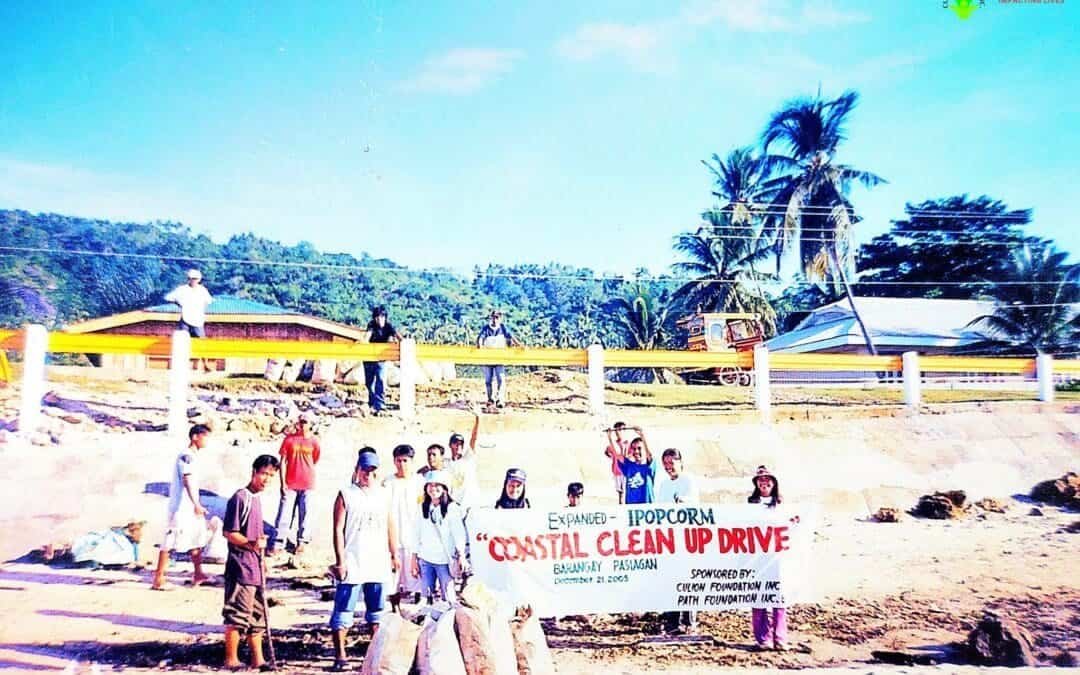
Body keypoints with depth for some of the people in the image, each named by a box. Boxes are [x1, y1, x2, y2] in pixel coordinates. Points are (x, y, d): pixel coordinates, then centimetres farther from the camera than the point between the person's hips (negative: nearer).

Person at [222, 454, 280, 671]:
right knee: (237, 616, -2)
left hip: (255, 568, 9)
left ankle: (258, 660, 21)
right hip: (241, 567, -9)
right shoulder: (240, 498, -13)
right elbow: (229, 533, -17)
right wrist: (251, 544, -29)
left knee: (257, 616, 13)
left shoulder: (256, 499, 14)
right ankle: (231, 660, 9)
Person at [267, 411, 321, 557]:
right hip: (290, 484, 0)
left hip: (307, 484, 0)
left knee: (304, 514, 9)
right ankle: (275, 543, 5)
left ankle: (301, 542, 21)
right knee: (284, 513, 0)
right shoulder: (289, 438, -4)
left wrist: (307, 476, 12)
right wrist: (283, 482, -6)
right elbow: (283, 461, -3)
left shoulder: (314, 442, -3)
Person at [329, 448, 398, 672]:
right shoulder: (346, 494, -2)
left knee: (377, 609, 10)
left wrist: (394, 555, 13)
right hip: (352, 563, -4)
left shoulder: (383, 494, 11)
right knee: (343, 610, -3)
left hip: (379, 563, 4)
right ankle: (340, 656, 3)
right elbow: (338, 530, -5)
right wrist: (340, 561, -10)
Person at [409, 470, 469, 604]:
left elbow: (458, 532, -9)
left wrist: (461, 555, -19)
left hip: (444, 559, -4)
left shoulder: (452, 508, -5)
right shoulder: (423, 508, 9)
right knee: (427, 597, 8)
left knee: (448, 598, 0)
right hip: (425, 559, 4)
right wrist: (414, 559, 10)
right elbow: (416, 534, 12)